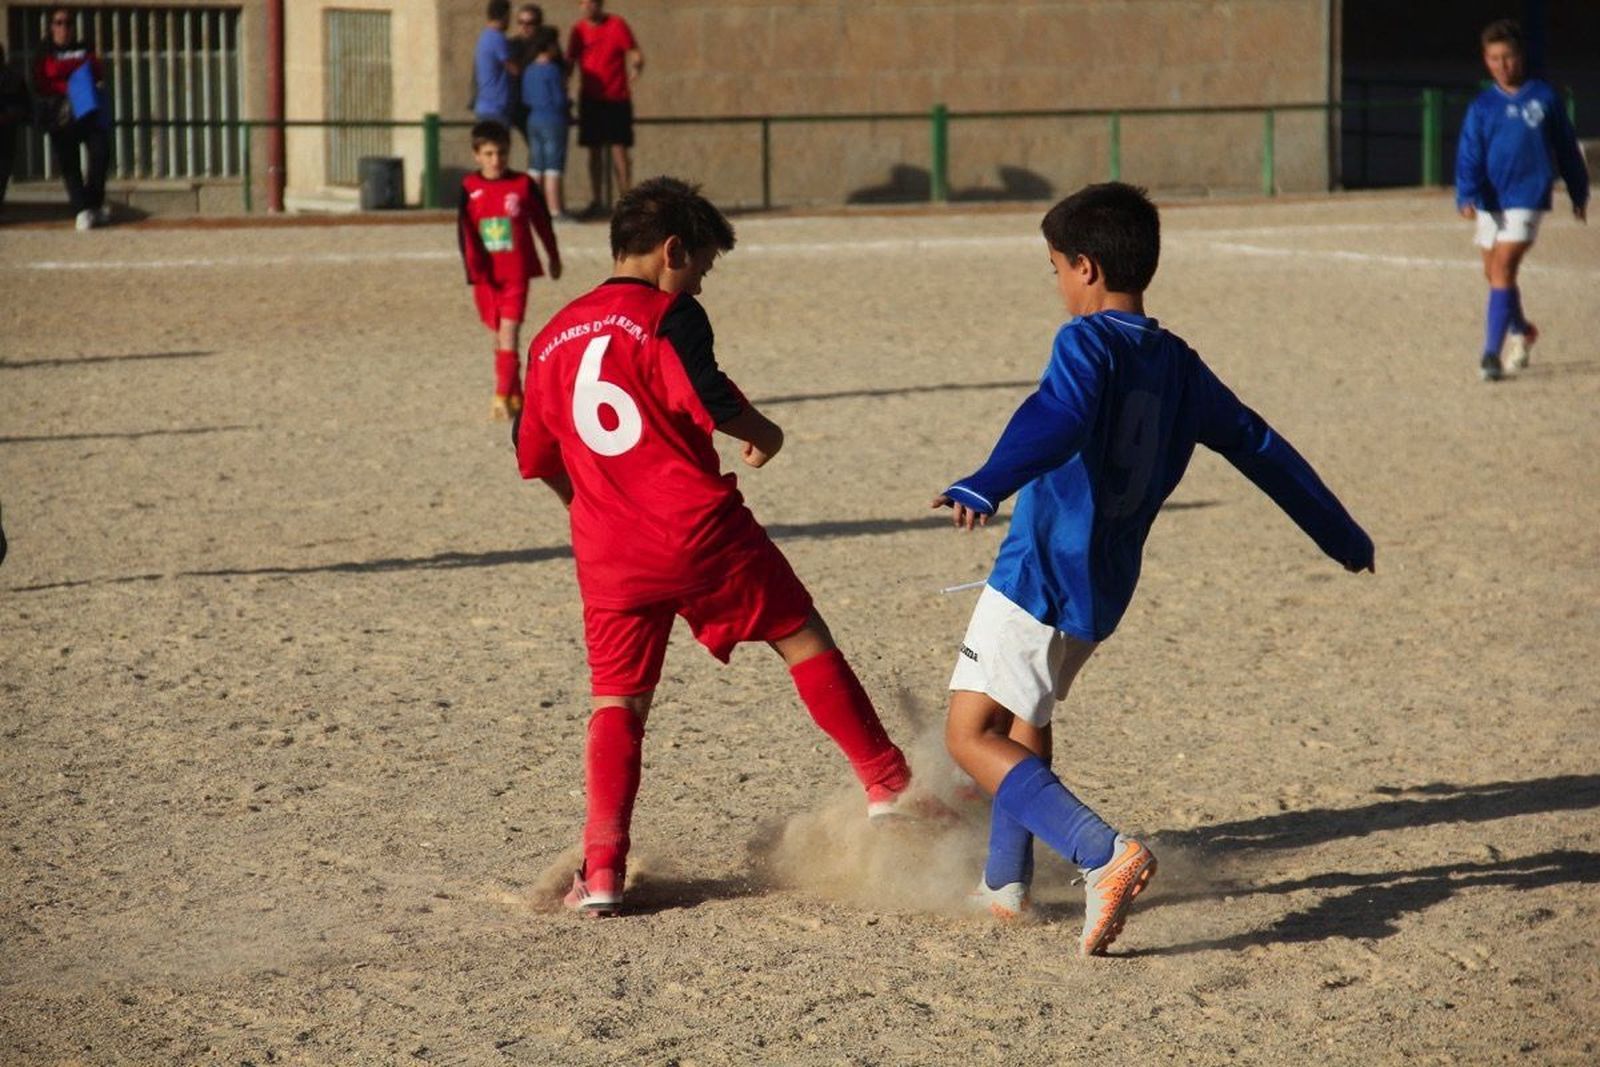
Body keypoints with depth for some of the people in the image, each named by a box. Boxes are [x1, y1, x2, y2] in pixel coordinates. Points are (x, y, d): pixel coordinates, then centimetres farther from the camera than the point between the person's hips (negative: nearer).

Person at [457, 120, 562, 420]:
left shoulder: (523, 185, -3)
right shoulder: (469, 188, -1)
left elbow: (542, 221, 9)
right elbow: (464, 229, -5)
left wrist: (554, 257, 18)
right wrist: (472, 264, -18)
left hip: (516, 272, -2)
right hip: (486, 274, 2)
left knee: (508, 335, -12)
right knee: (498, 336, 12)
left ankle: (502, 397, -15)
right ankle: (515, 395, 24)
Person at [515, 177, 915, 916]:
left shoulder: (553, 338, 15)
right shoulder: (666, 315, -5)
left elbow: (538, 457, 20)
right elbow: (704, 398, -20)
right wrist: (761, 433, 0)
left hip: (610, 556, 5)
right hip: (701, 530, -5)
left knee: (617, 703, 9)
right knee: (804, 640, 11)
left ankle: (602, 869, -3)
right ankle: (887, 783, 13)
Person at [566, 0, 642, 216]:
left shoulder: (617, 25, -5)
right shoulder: (578, 30, 6)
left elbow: (635, 54, -8)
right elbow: (570, 61, 10)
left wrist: (636, 65, -28)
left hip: (616, 99, -4)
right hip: (589, 99, 4)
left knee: (618, 148, -6)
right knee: (594, 150, 6)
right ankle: (595, 201, 10)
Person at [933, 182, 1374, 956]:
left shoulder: (1088, 343, -13)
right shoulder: (1178, 366, 11)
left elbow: (1058, 418, -34)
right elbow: (1260, 448, 19)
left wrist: (985, 487, -49)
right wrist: (1341, 536, 29)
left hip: (1041, 574, -9)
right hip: (1104, 590, 9)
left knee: (971, 736, -8)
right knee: (1023, 712, 29)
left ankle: (1104, 855, -25)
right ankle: (1006, 883, 33)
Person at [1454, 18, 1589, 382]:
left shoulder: (1544, 97, -1)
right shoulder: (1482, 107, 2)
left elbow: (1566, 147, 10)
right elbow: (1469, 155, -6)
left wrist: (1579, 192, 18)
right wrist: (1466, 196, -23)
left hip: (1527, 198, -4)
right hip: (1490, 202, 4)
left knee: (1503, 269, -17)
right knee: (1494, 273, 14)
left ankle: (1492, 353, -17)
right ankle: (1520, 331, 41)